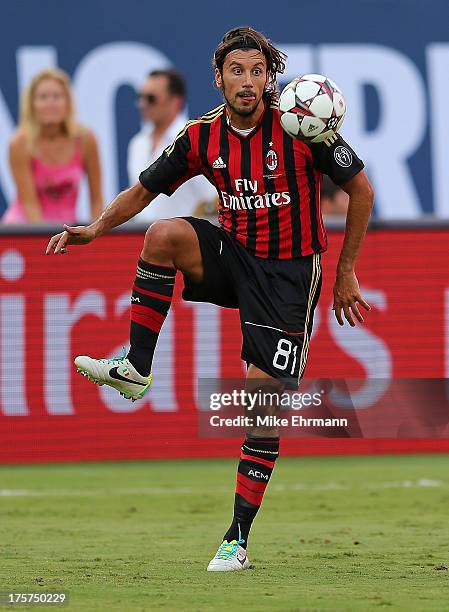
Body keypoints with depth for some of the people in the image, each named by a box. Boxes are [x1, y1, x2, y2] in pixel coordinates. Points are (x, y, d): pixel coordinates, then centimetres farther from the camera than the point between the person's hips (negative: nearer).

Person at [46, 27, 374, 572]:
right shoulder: (202, 137, -4)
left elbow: (360, 190, -4)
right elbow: (144, 190, 5)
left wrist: (346, 272, -1)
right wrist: (94, 229, -13)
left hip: (290, 274, -3)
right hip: (234, 256, 3)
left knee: (265, 399, -9)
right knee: (165, 234, -26)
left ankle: (238, 538, 0)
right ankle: (136, 370, -17)